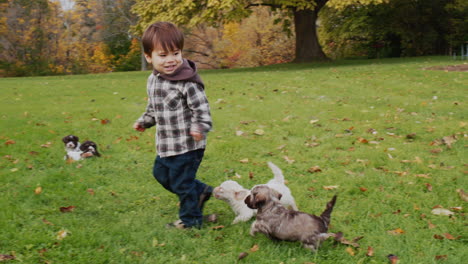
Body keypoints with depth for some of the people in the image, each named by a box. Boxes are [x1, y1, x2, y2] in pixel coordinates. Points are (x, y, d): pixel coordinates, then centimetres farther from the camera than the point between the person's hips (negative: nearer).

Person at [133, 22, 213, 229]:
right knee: (161, 173, 23)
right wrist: (144, 121, 25)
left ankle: (190, 219, 26)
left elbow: (201, 108, -21)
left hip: (188, 146, -9)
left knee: (182, 182, 3)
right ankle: (200, 191, 38)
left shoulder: (187, 82, -20)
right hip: (166, 145, 9)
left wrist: (200, 127, -35)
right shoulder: (153, 80, 5)